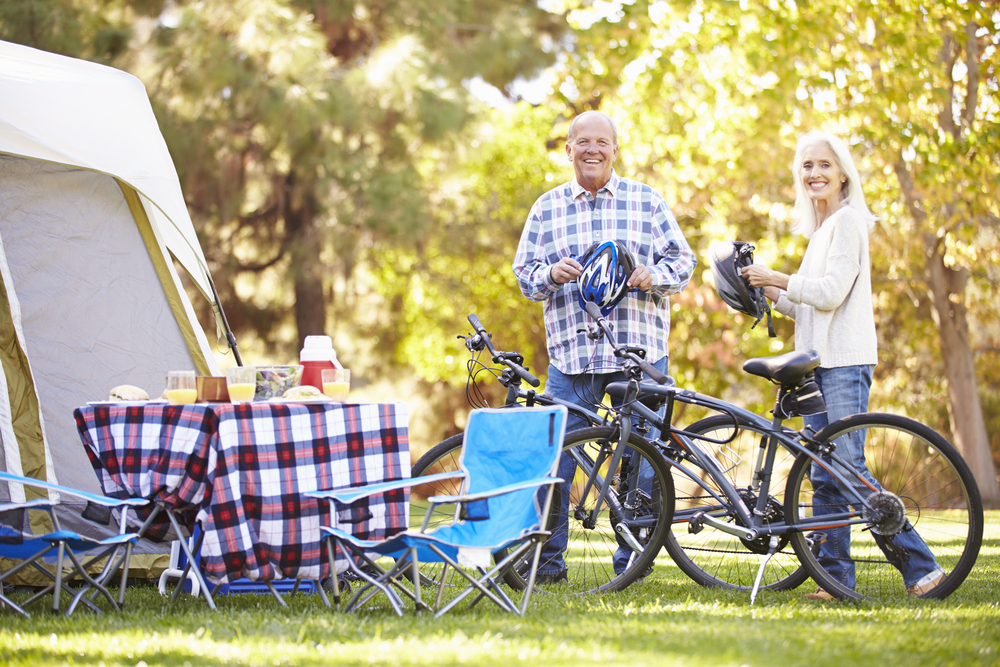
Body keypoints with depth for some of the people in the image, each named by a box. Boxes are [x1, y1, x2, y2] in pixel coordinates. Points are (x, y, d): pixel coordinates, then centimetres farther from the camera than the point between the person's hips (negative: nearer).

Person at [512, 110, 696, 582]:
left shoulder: (647, 201, 9)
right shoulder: (547, 207, 12)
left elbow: (683, 261, 8)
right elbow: (524, 274, 12)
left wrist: (652, 276, -12)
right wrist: (551, 274, -10)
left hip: (639, 352, -1)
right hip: (571, 355, 1)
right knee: (553, 459, -3)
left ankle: (631, 561, 12)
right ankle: (547, 560, 8)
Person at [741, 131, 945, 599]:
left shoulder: (848, 220, -7)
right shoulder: (820, 229, 21)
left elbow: (830, 294, -16)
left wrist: (777, 279, -9)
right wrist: (771, 294, 10)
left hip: (845, 363, -9)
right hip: (818, 363, 9)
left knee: (849, 468, -12)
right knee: (824, 476, 5)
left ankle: (920, 566, -8)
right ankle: (835, 575, 6)